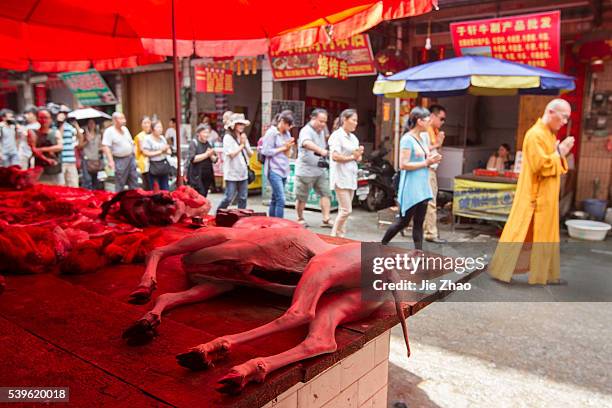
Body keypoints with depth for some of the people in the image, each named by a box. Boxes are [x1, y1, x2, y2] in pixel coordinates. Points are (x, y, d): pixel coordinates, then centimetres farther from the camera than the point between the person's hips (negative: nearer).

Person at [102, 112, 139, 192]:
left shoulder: (125, 129, 10)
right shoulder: (109, 131, -12)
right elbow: (105, 147, -18)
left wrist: (133, 155, 16)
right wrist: (110, 161, -26)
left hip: (131, 158, 7)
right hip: (120, 160, -7)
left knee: (134, 181, 11)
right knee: (120, 184, 0)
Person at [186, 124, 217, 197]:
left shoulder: (208, 144, 12)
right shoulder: (194, 143, -4)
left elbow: (215, 160, 9)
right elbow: (192, 159, -16)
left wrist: (211, 155, -12)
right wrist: (206, 154, -17)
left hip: (207, 176, 6)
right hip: (196, 176, -6)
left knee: (204, 196, 7)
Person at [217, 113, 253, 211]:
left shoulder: (244, 137, 12)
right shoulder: (228, 137, -8)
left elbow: (250, 154, 9)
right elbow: (232, 154, -17)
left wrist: (245, 145, -8)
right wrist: (242, 145, -8)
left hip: (243, 173, 6)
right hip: (232, 173, -6)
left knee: (243, 198, 7)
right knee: (229, 198, -3)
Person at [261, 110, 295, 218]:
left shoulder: (287, 133, 14)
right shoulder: (271, 132, -7)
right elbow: (266, 151, -12)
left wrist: (288, 147, -4)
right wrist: (283, 148, -7)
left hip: (283, 170, 7)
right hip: (274, 170, -7)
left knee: (275, 199, 12)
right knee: (281, 200, -14)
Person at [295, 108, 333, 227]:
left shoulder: (321, 131, 12)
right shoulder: (306, 131, -16)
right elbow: (307, 143, -40)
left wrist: (325, 156, 19)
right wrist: (321, 150, -55)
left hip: (321, 170, 7)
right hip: (306, 170, -7)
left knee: (326, 193, -3)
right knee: (302, 198, 5)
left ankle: (326, 220, -3)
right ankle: (300, 219, 22)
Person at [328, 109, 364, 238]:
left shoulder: (353, 138, 18)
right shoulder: (337, 135, -8)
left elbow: (358, 158, 24)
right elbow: (335, 156, -18)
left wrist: (359, 154, 1)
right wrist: (352, 157, -10)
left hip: (351, 177, 8)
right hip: (341, 177, -8)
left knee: (344, 210, 9)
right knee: (346, 210, -11)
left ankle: (340, 236, 15)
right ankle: (334, 235, 1)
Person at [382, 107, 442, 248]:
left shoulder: (424, 137, 11)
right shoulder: (407, 139, -13)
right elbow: (403, 165, -19)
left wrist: (433, 159, 2)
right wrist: (426, 163, -17)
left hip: (423, 186, 8)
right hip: (411, 187, -8)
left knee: (419, 223, 10)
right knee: (403, 221, 1)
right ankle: (382, 245, 19)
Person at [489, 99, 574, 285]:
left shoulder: (549, 134, 14)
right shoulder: (535, 135, -16)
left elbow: (554, 165, 19)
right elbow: (540, 165, -24)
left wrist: (562, 153, 2)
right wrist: (559, 153, -13)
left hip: (546, 197, 10)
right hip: (535, 196, -10)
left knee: (546, 234, 13)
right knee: (520, 233, -3)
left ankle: (546, 274, 22)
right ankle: (501, 269, 7)